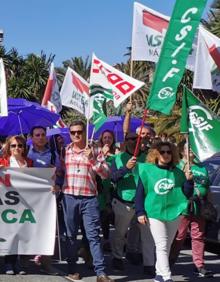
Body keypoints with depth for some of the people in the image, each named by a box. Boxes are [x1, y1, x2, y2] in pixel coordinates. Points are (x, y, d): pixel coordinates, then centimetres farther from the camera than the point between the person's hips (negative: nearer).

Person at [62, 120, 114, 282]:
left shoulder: (95, 151, 4)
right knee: (71, 235, 10)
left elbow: (106, 174, -3)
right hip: (69, 198, 2)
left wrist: (92, 160, -12)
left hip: (89, 198, -2)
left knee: (93, 235, -5)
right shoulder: (65, 151, 9)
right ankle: (72, 269, 20)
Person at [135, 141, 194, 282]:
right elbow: (140, 193, -1)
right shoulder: (147, 170, -2)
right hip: (154, 213, -4)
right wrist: (140, 212, -6)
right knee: (162, 246, -10)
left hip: (173, 213, 4)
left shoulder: (178, 173, 7)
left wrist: (189, 181, -8)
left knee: (167, 246, 11)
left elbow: (186, 195, 8)